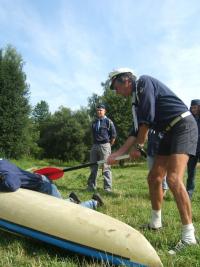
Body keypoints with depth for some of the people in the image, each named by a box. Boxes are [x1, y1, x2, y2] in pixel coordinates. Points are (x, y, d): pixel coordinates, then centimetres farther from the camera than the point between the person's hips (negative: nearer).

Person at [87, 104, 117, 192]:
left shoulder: (108, 121, -1)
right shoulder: (94, 122, 14)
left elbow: (114, 135, 0)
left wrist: (109, 145, 2)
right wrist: (95, 143, 13)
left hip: (104, 146, -6)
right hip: (95, 145, 6)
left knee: (106, 167, -5)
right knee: (93, 167, 9)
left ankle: (108, 188, 1)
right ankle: (91, 186, 19)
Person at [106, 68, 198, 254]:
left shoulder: (144, 81, -8)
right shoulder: (137, 100, 17)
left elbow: (148, 118, -17)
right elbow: (136, 131, 14)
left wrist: (138, 145, -6)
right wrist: (118, 153, 10)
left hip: (183, 126, -9)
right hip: (169, 132, 9)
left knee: (173, 178, -22)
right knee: (154, 178, 8)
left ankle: (188, 236, -14)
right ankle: (155, 222, 23)